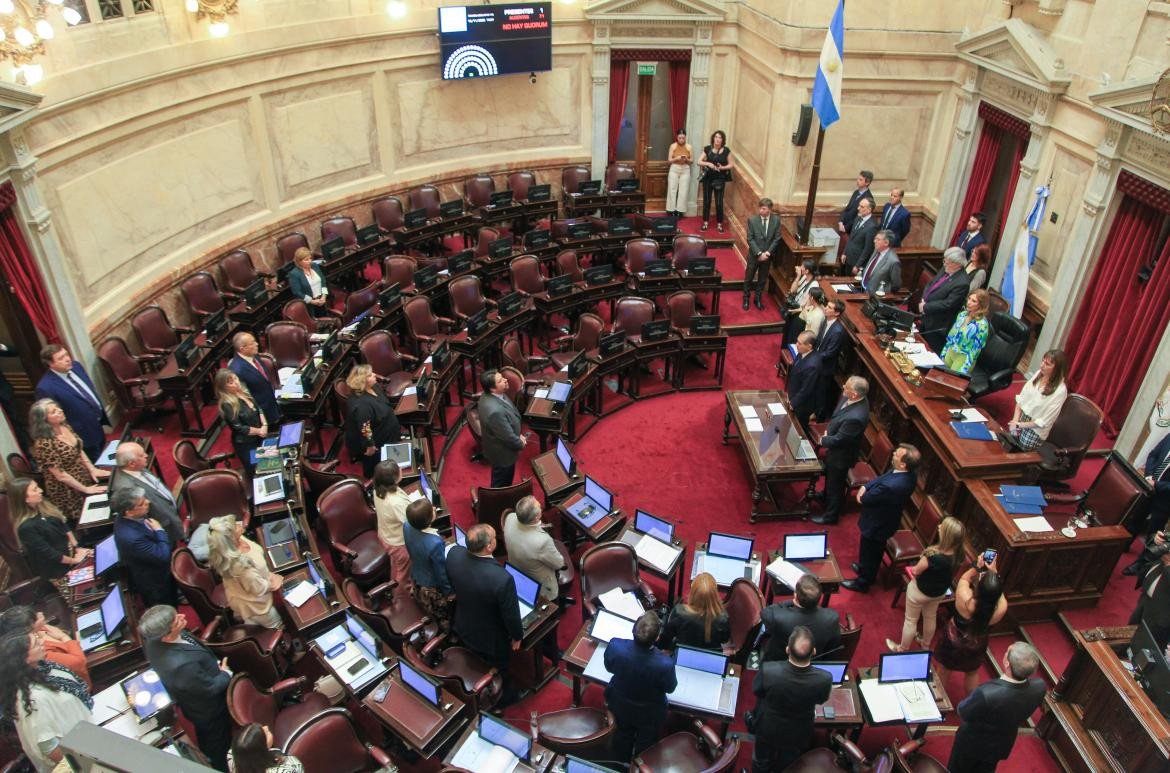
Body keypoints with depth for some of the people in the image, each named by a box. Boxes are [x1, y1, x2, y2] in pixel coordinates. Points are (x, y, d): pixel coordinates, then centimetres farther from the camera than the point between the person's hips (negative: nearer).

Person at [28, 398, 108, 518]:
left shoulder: (65, 427, -5)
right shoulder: (44, 444, -27)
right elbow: (60, 475, -22)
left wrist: (92, 469, 0)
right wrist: (85, 489, -16)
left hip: (85, 479, 7)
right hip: (67, 490, -7)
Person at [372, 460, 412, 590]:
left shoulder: (378, 490, -19)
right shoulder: (397, 503, -44)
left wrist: (408, 501, -3)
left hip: (385, 535, 7)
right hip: (400, 542, -7)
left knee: (395, 564, 36)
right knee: (404, 571, 24)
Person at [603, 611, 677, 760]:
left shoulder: (615, 646, -35)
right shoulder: (665, 664, -41)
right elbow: (670, 688, -17)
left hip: (620, 706, 2)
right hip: (648, 714, -2)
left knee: (623, 734, 34)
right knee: (644, 743, 31)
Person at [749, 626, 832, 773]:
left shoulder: (768, 670, -39)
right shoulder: (824, 679, -36)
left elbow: (756, 691, -16)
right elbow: (821, 700, -11)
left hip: (767, 729, -1)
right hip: (798, 735, 1)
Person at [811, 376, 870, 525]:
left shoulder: (855, 417, -43)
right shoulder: (855, 399, -17)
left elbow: (838, 440, -28)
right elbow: (837, 415, 4)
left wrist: (823, 440, -12)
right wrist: (828, 429, -6)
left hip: (841, 454, -8)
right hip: (835, 450, 8)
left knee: (835, 485, 16)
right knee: (829, 475, 34)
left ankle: (830, 515, 39)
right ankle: (826, 495, 61)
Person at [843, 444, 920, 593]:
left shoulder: (891, 486, -44)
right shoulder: (910, 474, -17)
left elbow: (865, 499, -28)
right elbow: (881, 478, -4)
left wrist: (863, 495, -6)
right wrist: (865, 486, -19)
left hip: (876, 524, -7)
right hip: (886, 519, 7)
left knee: (868, 553, 19)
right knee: (875, 552, 32)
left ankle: (862, 582, 43)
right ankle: (869, 571, 57)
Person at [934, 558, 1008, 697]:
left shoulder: (965, 599, -40)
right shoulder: (1001, 608, -36)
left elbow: (963, 579, -17)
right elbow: (997, 592, -12)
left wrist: (977, 567, -21)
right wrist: (994, 572, -17)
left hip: (952, 642, -1)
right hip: (976, 646, 2)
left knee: (944, 670, 27)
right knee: (972, 673, 32)